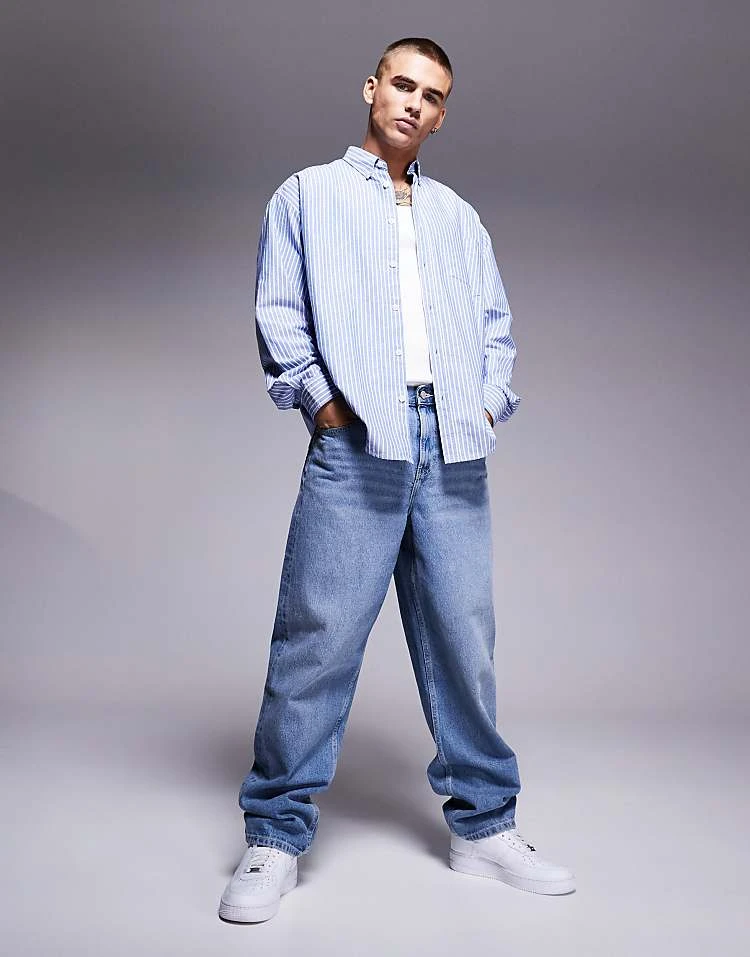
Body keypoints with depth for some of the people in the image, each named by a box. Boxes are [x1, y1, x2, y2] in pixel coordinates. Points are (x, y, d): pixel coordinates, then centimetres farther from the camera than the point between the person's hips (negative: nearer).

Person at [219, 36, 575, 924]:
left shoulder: (459, 215, 25)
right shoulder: (309, 194, 14)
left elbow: (495, 324, 22)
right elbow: (278, 315, 6)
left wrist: (490, 403, 6)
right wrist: (321, 402, -6)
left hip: (453, 452, 4)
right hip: (356, 444, -3)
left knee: (464, 638, 4)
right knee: (318, 636, -7)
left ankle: (484, 824, 16)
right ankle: (275, 835, 4)